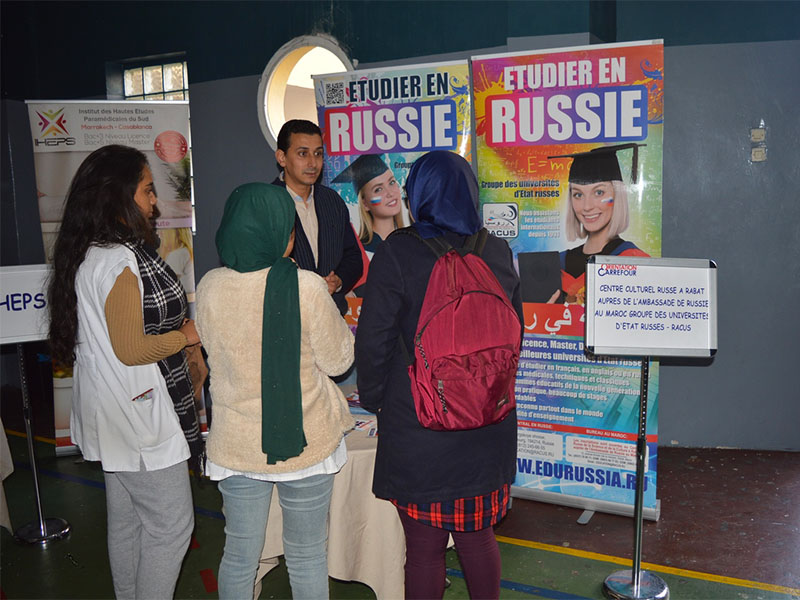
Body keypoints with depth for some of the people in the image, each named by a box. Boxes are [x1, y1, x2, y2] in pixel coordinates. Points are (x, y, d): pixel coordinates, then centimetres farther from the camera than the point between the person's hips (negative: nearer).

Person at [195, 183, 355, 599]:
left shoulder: (210, 287, -8)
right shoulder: (307, 288, -20)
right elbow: (338, 360, -7)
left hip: (236, 446, 3)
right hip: (305, 443, -3)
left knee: (239, 559, 19)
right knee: (307, 559, 16)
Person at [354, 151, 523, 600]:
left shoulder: (398, 253, -13)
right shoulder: (497, 251, 1)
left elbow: (373, 340, -10)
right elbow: (515, 332, 11)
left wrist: (373, 398, 6)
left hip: (416, 425, -4)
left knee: (424, 546, 11)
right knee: (478, 537, 20)